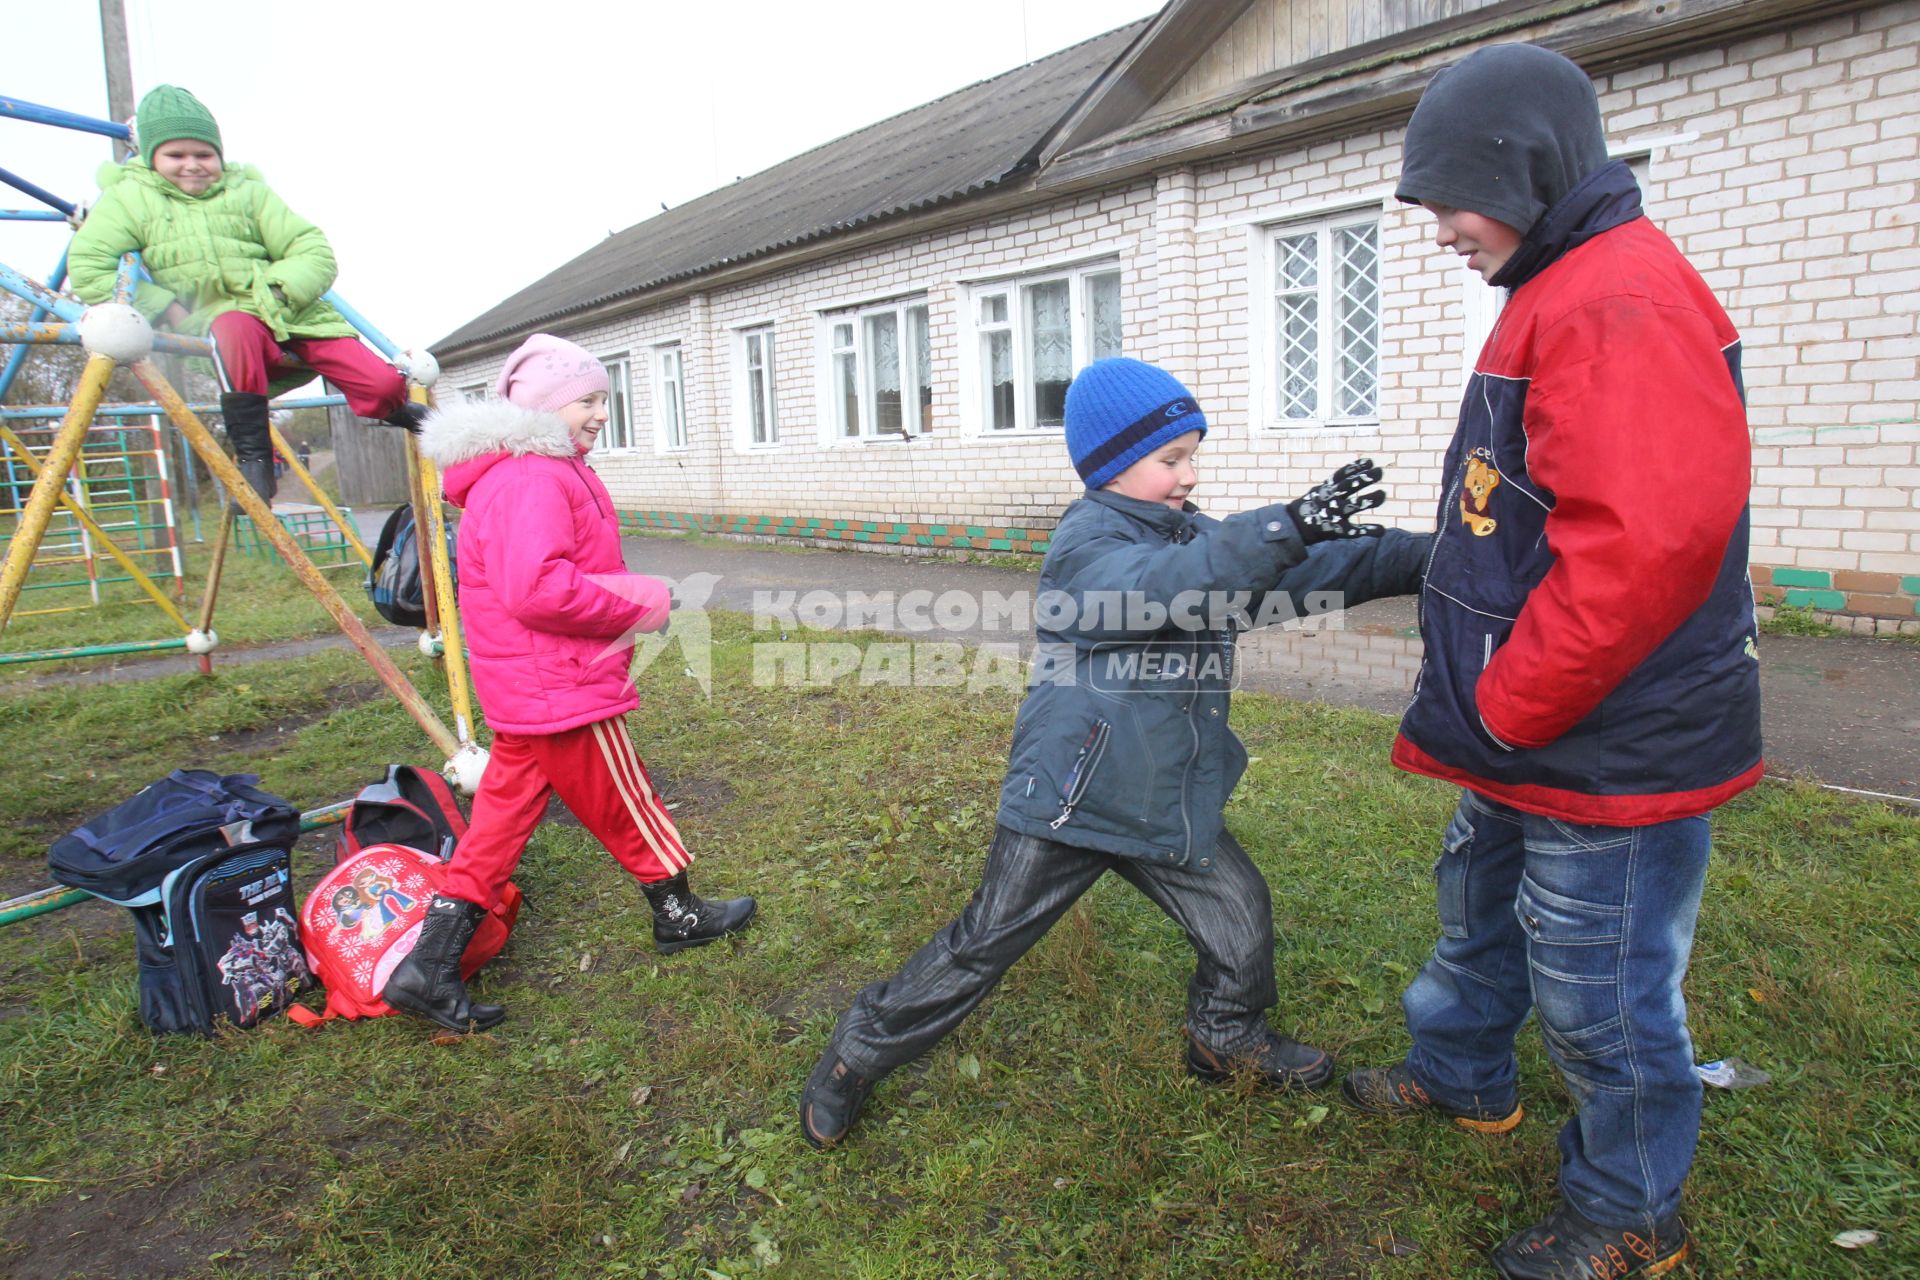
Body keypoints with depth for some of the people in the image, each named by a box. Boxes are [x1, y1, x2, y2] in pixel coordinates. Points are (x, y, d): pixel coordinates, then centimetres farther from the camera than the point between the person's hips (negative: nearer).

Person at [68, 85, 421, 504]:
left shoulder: (248, 191, 11)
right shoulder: (129, 199, 8)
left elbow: (314, 252, 4)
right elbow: (86, 268, -3)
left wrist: (278, 289, -14)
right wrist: (165, 308, -11)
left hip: (291, 315, 2)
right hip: (216, 322, -2)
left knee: (383, 384, -17)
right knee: (236, 328, -42)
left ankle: (397, 412, 23)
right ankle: (252, 457, -33)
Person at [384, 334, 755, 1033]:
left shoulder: (542, 471, 16)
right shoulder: (532, 479, -21)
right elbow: (538, 590, -32)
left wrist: (632, 594, 9)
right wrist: (642, 604, -20)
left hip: (527, 688, 10)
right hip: (561, 691, -10)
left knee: (500, 818, 12)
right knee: (627, 808, 9)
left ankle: (428, 969, 16)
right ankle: (680, 918, 29)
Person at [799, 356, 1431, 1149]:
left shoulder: (1198, 538, 8)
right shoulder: (1086, 543, -16)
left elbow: (1317, 572, 7)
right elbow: (1163, 585, -36)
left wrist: (1424, 557, -2)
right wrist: (1288, 526, -44)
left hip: (1172, 805, 7)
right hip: (1068, 803, -7)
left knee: (1240, 918, 13)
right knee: (981, 949, 2)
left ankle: (1227, 1038, 41)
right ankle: (860, 1052, 21)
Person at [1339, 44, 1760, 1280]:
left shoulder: (1623, 300, -21)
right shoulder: (1562, 294, 13)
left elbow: (1644, 543, -31)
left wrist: (1504, 710, -21)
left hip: (1606, 755, -10)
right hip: (1529, 745, 10)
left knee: (1601, 994, 7)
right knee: (1480, 911, 27)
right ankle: (1463, 1075, 50)